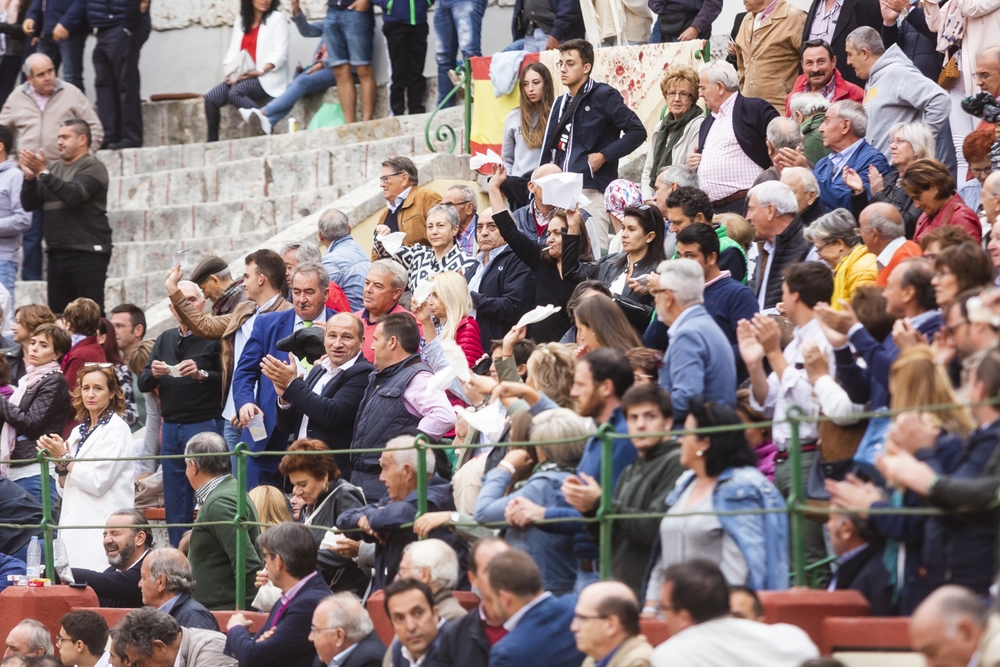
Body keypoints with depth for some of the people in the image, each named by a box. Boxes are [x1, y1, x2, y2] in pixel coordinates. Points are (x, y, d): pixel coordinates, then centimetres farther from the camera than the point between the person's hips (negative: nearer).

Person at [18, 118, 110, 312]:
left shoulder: (93, 167, -3)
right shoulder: (54, 167, 16)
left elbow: (74, 195, -19)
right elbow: (29, 204, 12)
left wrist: (43, 172, -24)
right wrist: (30, 177, -5)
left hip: (87, 254, -7)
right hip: (57, 254, 7)